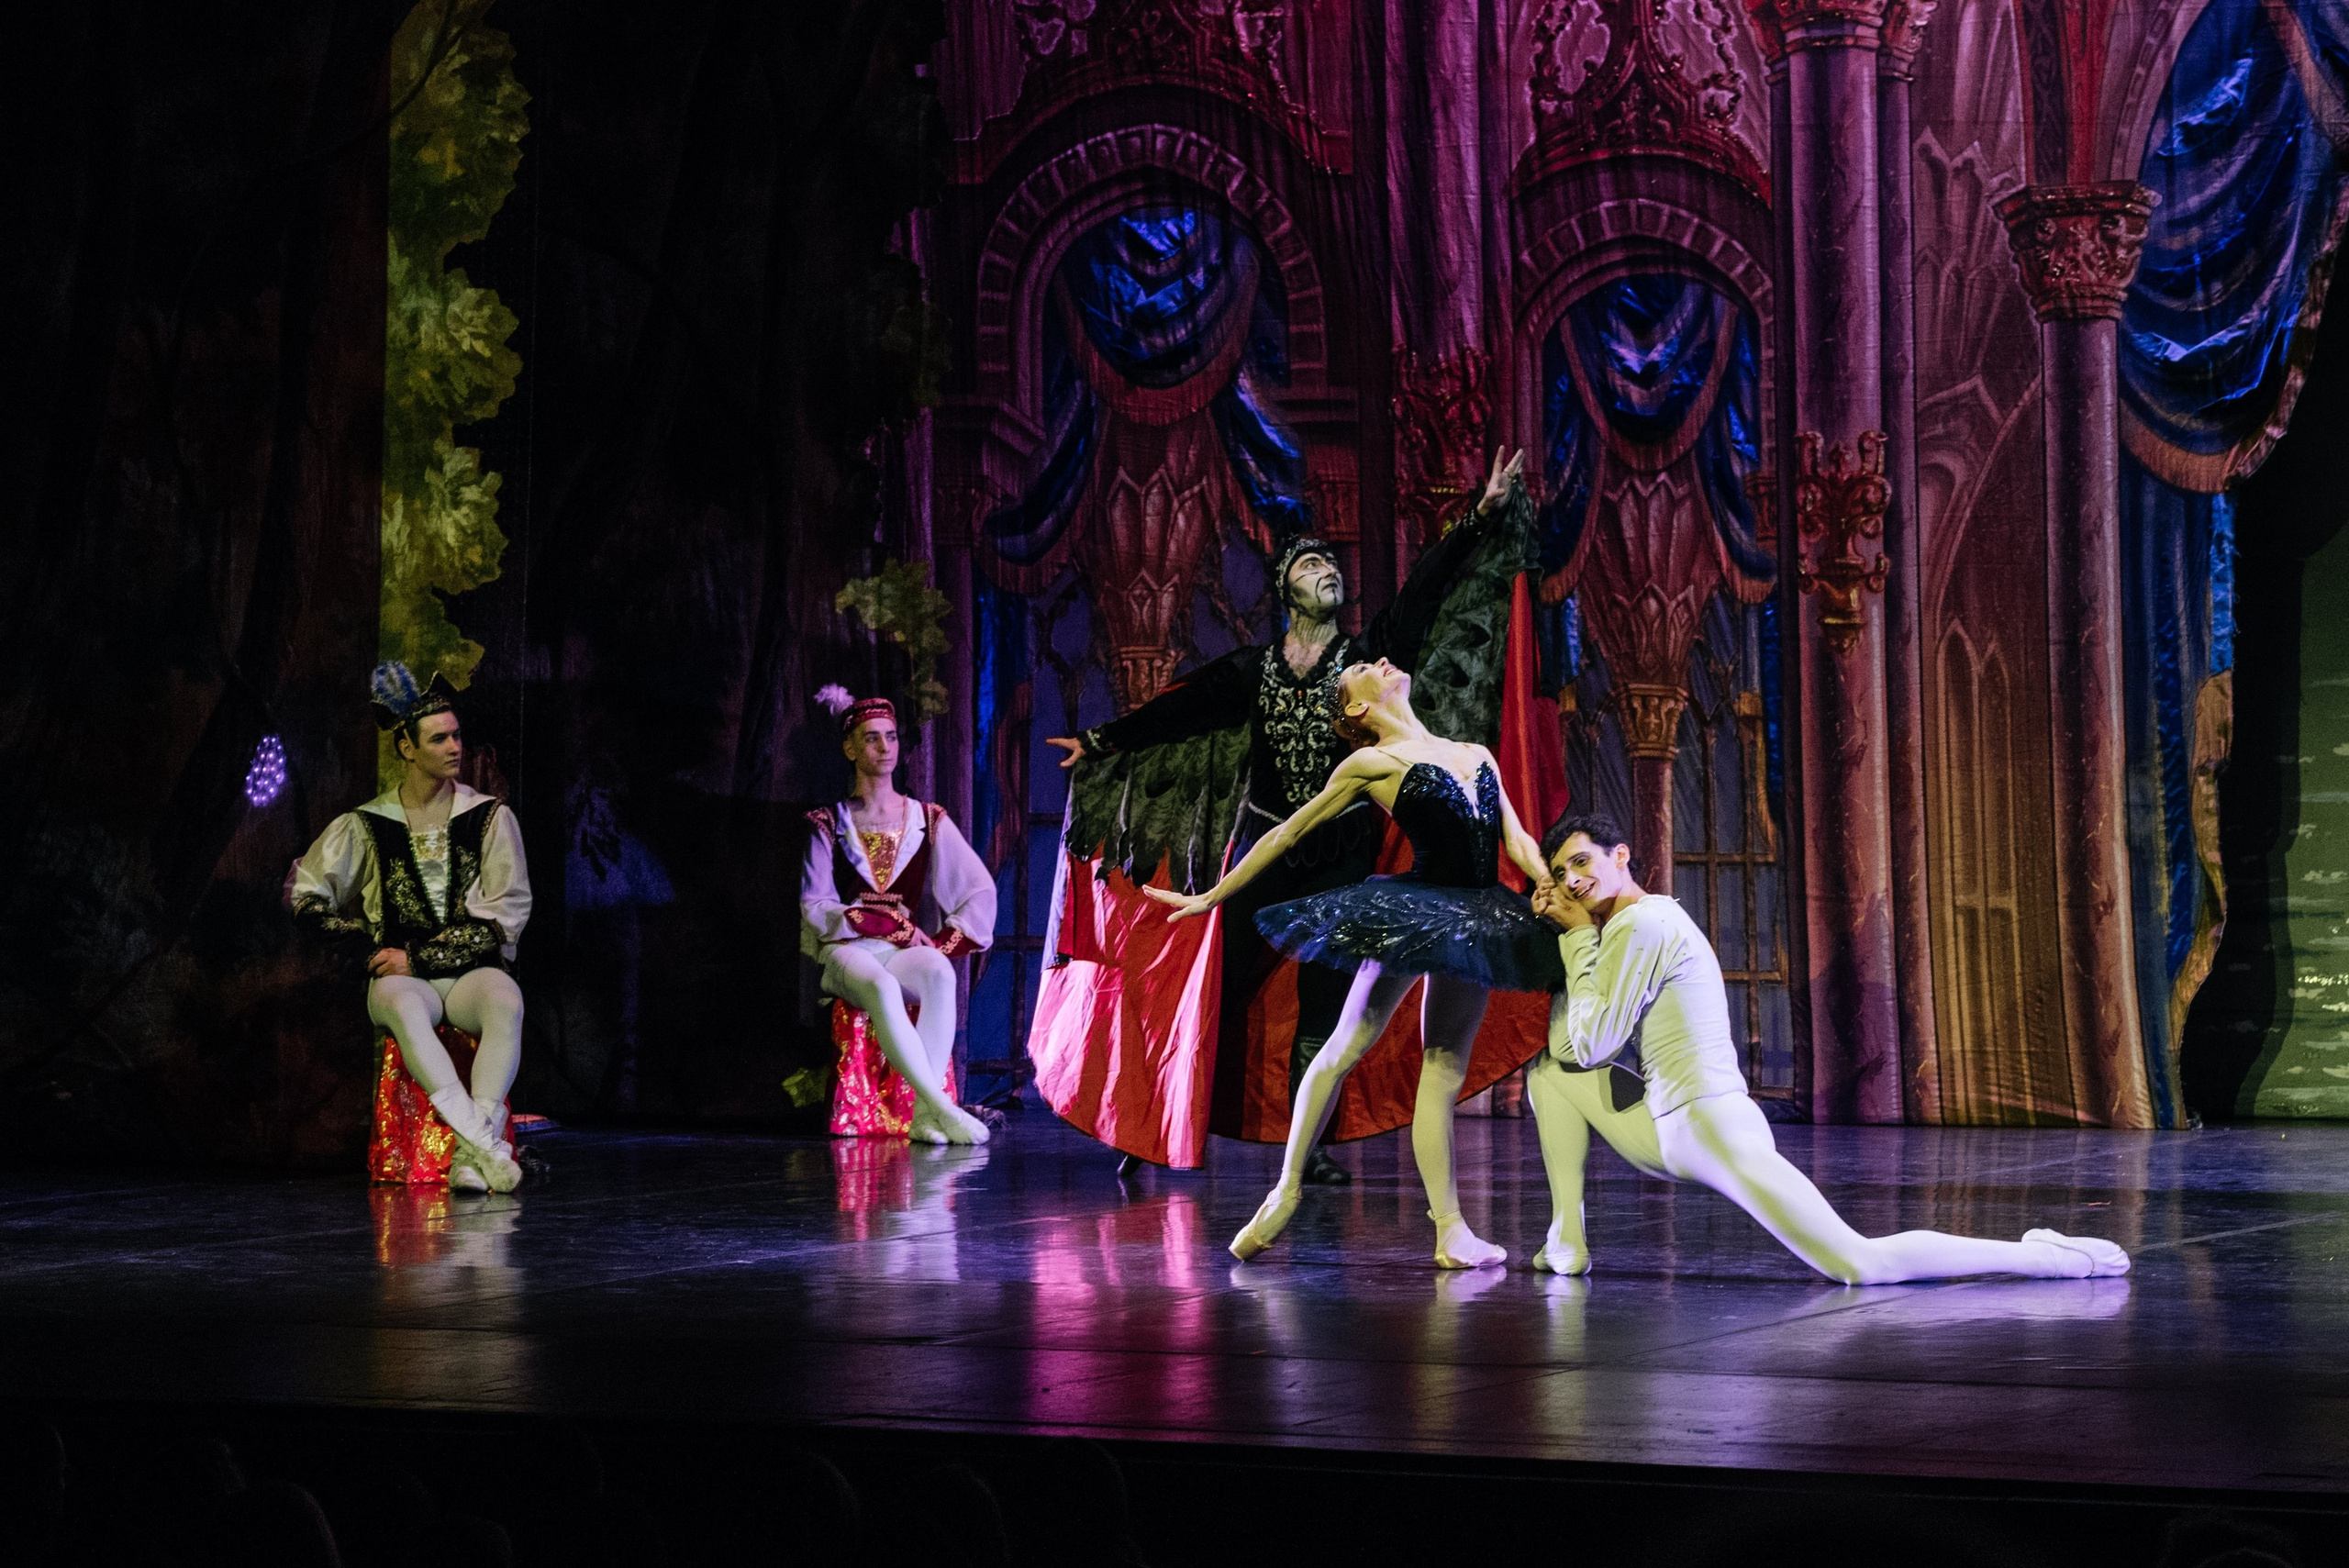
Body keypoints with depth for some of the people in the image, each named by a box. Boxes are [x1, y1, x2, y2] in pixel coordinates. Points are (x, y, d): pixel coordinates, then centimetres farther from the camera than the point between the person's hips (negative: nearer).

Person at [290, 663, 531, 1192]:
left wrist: (420, 957, -9)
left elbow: (505, 916, -1)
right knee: (403, 1007, -39)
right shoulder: (367, 826, 8)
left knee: (506, 1002, -38)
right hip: (401, 975, 0)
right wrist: (377, 944, 1)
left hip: (473, 970, 0)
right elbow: (305, 896, 13)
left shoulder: (490, 817, 6)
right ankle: (487, 1144, -46)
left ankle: (471, 1156, -45)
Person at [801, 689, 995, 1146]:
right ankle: (943, 1109, -46)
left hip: (907, 951, 2)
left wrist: (942, 943, -6)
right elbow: (816, 908, 1)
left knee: (939, 974, -37)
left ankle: (925, 1114, -44)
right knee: (880, 987, -39)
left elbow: (980, 890, 9)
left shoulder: (927, 821, 15)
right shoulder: (828, 825, 11)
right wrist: (893, 924, -9)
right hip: (848, 949, -2)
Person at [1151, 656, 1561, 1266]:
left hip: (1471, 920, 4)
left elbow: (1519, 841, 14)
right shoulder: (1373, 763, 3)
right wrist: (1213, 896, 6)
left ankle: (1450, 1229, 1)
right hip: (1411, 911, -4)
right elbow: (1290, 831, 6)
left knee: (1445, 1069, 3)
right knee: (1346, 1046, -3)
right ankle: (1286, 1191, 7)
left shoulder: (1478, 756, 18)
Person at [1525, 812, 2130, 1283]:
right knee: (1549, 1069, 17)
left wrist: (1580, 936, -5)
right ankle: (1568, 1243, 13)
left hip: (1712, 1127, -10)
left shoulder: (1640, 923, -11)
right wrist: (1564, 930, 17)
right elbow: (1567, 1041, 24)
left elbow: (1594, 1042, -13)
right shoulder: (1641, 922, 20)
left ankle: (2048, 1257, -11)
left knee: (1862, 1265, -17)